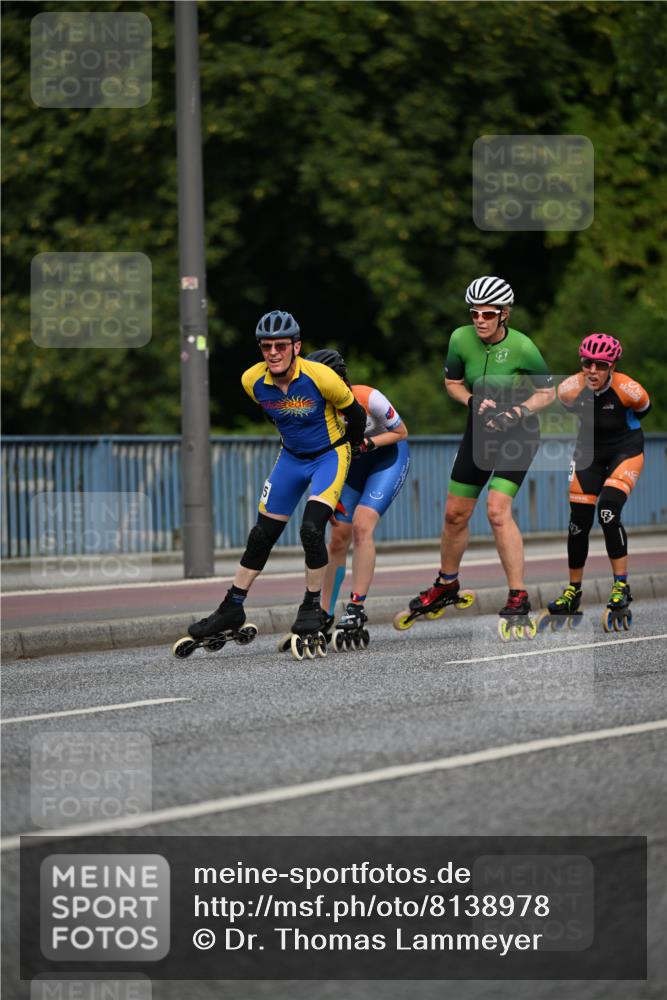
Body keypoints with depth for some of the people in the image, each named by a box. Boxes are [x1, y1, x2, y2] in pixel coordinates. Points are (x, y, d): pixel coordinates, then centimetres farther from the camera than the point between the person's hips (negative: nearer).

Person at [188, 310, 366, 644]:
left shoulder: (320, 377, -28)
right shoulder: (252, 381, -15)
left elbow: (354, 414, -10)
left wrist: (350, 449, 3)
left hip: (329, 455, -5)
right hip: (291, 457, 5)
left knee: (311, 529, -22)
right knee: (262, 535, 6)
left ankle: (313, 607, -5)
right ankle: (232, 608, 17)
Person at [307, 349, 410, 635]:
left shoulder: (368, 398, -32)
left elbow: (401, 433, -16)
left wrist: (368, 443, -30)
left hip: (388, 456, -4)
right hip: (351, 462, 4)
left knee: (361, 526, -22)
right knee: (339, 535, -2)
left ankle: (356, 608, -19)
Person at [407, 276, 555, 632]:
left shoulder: (522, 347, -22)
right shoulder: (461, 339, -13)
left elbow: (547, 393, -10)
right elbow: (452, 383, 3)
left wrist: (517, 411, -25)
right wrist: (473, 402, -16)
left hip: (517, 434, -5)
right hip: (479, 430, 5)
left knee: (497, 510, -21)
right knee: (455, 512, 10)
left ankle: (518, 595, -14)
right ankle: (446, 584, 32)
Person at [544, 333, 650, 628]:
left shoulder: (628, 390, -27)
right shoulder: (569, 390, -21)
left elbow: (643, 410, -3)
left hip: (625, 451, -3)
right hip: (590, 453, 3)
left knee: (608, 513, -23)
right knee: (578, 522, 2)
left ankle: (621, 586, -13)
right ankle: (573, 591, 18)